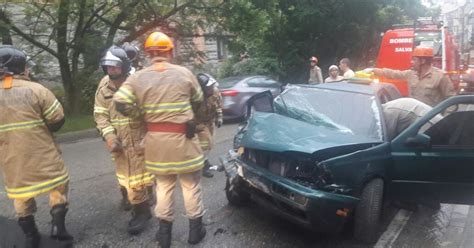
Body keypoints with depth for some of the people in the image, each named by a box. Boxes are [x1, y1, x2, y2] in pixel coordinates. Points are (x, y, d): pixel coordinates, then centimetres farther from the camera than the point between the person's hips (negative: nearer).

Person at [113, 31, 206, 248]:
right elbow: (198, 101, 6)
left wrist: (143, 111, 7)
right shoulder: (184, 73, -5)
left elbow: (121, 104, -9)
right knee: (190, 184, 12)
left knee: (163, 185, 16)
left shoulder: (137, 78, -3)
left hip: (156, 138, 2)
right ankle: (195, 228, 23)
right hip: (183, 136, -2)